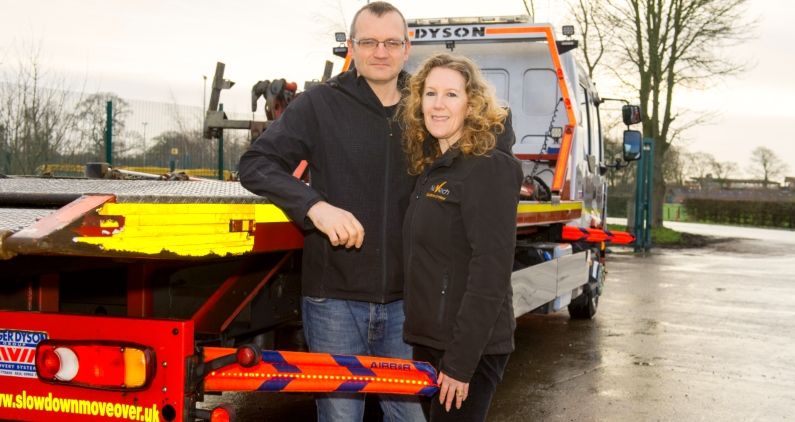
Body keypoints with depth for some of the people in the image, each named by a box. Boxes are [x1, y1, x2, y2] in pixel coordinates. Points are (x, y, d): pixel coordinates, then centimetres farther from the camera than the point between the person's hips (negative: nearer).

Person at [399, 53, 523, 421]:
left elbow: (491, 272, -21)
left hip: (468, 348, -8)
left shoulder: (489, 168, -15)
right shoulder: (433, 168, 11)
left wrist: (461, 362, -22)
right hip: (429, 342, 9)